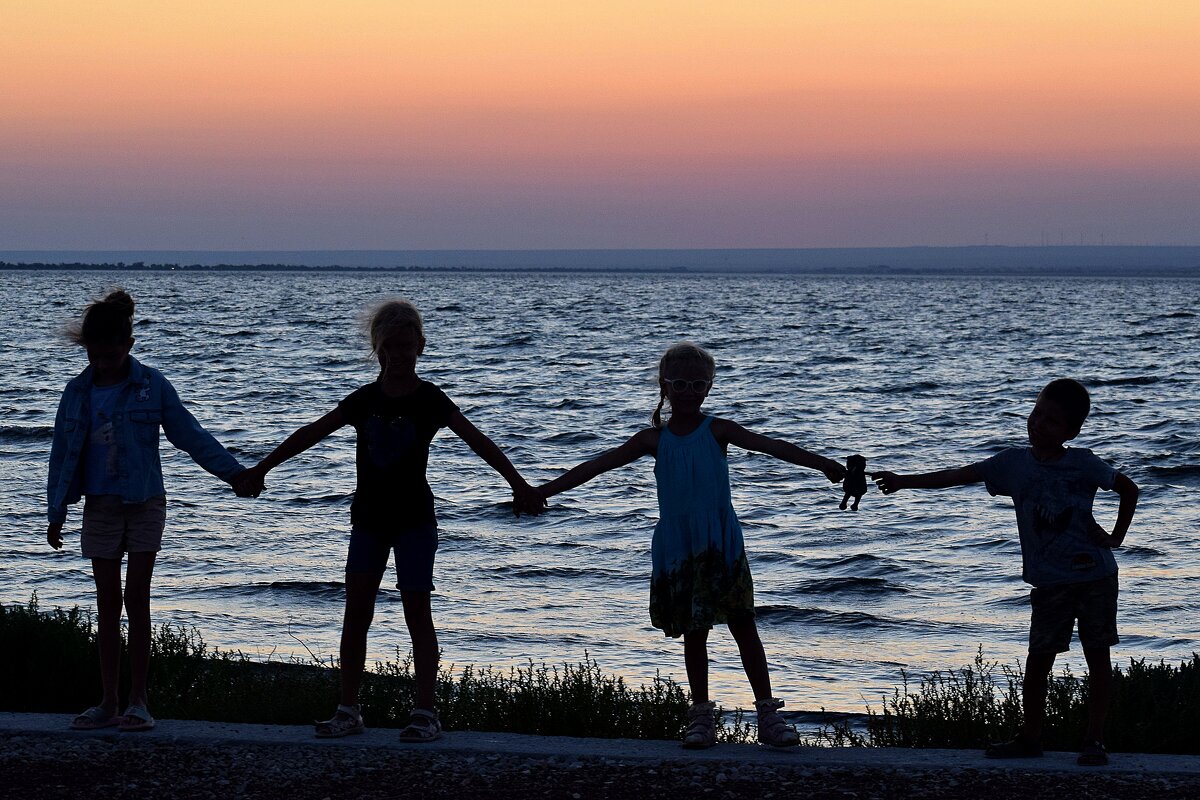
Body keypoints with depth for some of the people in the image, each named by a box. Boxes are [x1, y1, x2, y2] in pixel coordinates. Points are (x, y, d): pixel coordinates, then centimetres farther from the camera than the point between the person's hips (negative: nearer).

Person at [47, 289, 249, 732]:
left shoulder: (150, 386, -5)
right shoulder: (79, 391, 3)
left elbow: (190, 434, -1)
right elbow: (63, 452, 8)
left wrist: (233, 471, -5)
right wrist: (56, 513, 9)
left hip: (145, 504, -3)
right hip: (100, 507, 3)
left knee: (136, 598, -5)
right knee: (108, 601, 4)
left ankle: (138, 700, 0)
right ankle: (109, 702, 8)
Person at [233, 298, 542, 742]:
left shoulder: (430, 401, -6)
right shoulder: (364, 400, 4)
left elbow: (478, 443, -9)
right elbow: (311, 434, 10)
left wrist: (518, 485, -16)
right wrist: (261, 469, 13)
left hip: (414, 521, -4)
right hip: (368, 518, 4)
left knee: (417, 613, -4)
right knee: (355, 613, 0)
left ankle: (426, 713, -3)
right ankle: (348, 711, 5)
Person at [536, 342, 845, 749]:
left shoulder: (716, 431, 0)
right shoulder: (654, 439, 5)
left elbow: (770, 446, -11)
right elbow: (598, 465, 4)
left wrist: (822, 463, -23)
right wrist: (542, 491, 1)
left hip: (721, 543, -2)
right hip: (677, 547, 2)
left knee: (743, 623, -3)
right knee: (693, 631, 7)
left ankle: (768, 713, 0)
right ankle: (700, 716, 14)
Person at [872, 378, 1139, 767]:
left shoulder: (1081, 464, -3)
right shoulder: (1014, 463, 2)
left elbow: (1128, 488, 7)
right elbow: (957, 476, 0)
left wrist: (1116, 537, 1)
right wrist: (902, 481, -5)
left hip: (1094, 575, -2)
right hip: (1049, 583, 2)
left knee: (1097, 655, 1)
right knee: (1039, 657, 3)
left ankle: (1094, 739, 7)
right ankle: (1030, 737, 14)